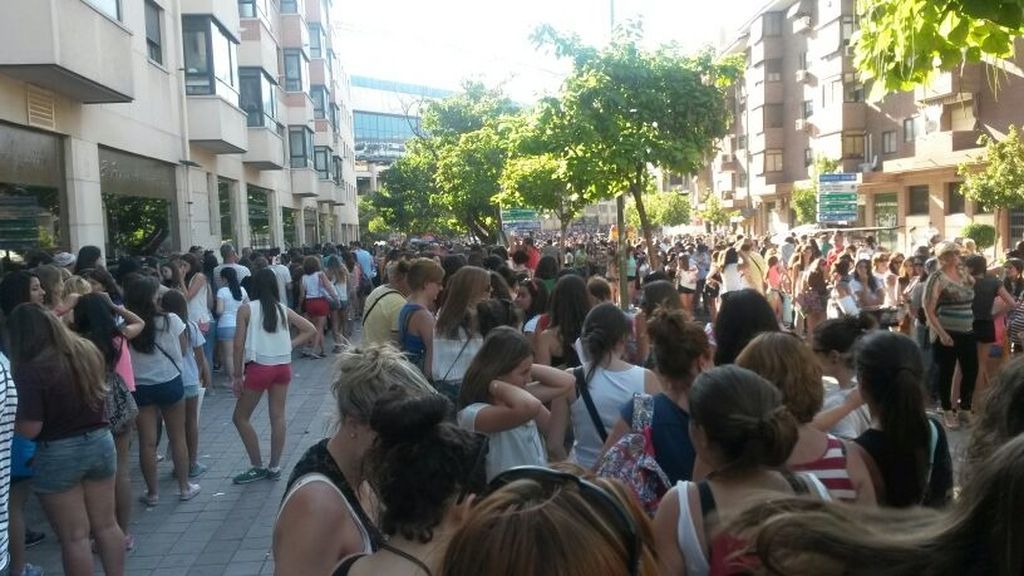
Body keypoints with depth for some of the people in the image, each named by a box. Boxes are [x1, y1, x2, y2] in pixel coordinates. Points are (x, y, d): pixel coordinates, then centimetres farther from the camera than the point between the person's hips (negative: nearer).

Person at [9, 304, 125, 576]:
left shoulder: (30, 370, -19)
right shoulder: (89, 351, 1)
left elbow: (29, 430, -18)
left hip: (58, 455, -6)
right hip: (100, 442, 6)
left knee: (74, 537, 7)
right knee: (107, 525, 18)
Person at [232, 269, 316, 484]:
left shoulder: (246, 309, -4)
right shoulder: (284, 310, 6)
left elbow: (239, 344, -8)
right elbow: (311, 330, 5)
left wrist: (237, 375, -3)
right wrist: (290, 345, 6)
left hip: (259, 367, -4)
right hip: (283, 366, 4)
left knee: (240, 417, 11)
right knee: (278, 417, 11)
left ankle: (257, 467, 13)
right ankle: (274, 467, 17)